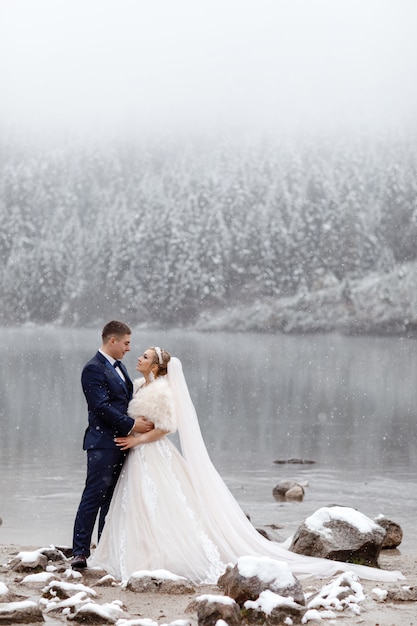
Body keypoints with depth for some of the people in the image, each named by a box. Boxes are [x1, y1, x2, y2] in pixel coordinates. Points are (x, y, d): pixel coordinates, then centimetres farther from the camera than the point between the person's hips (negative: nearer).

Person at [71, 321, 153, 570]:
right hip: (103, 443, -9)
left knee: (112, 499, 11)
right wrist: (131, 425, -19)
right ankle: (80, 552, -8)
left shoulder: (119, 367, 18)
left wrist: (143, 420, 7)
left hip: (121, 442, 9)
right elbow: (102, 407, -19)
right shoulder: (94, 369, -12)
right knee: (94, 497, -9)